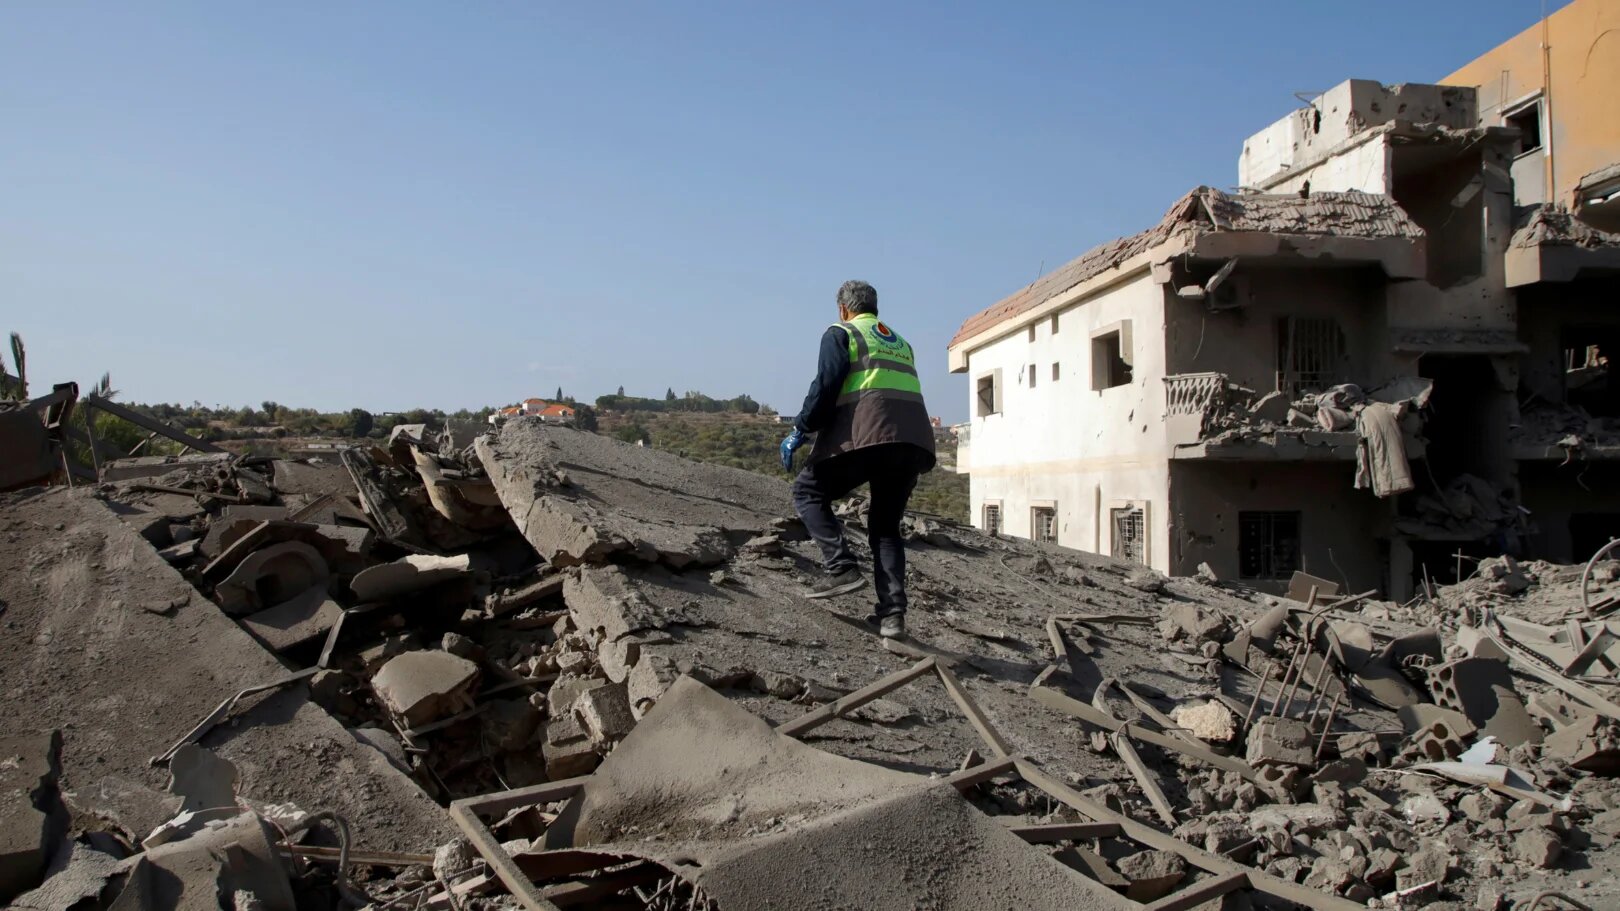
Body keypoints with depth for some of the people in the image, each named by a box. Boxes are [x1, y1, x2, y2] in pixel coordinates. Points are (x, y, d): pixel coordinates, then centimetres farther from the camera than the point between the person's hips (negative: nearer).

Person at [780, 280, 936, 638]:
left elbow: (826, 385, -3)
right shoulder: (900, 343, 30)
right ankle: (892, 612, 4)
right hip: (914, 439, 6)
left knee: (808, 491, 9)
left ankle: (842, 568, -6)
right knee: (886, 526, 14)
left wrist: (799, 431, 3)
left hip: (866, 434, -6)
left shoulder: (840, 333, 11)